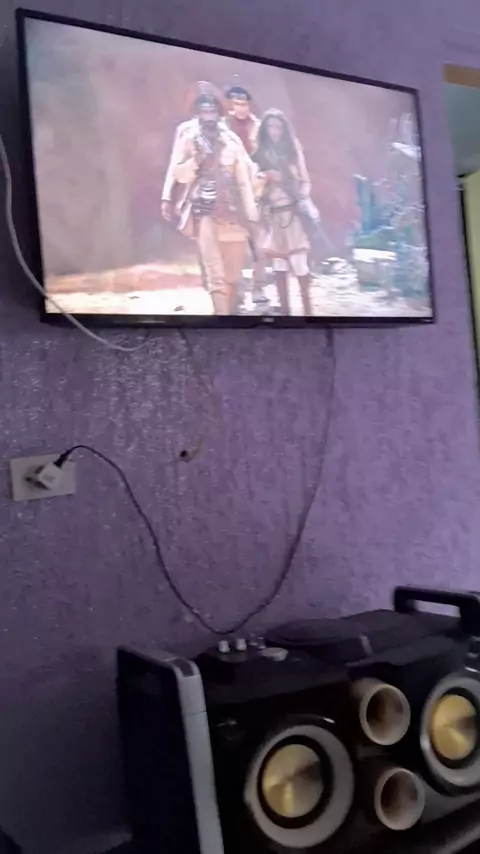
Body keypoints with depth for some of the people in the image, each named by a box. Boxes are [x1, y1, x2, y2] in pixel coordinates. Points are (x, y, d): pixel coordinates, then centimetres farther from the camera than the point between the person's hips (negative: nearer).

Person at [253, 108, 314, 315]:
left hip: (293, 212, -2)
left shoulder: (294, 150, 5)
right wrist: (265, 178, -13)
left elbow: (304, 181, 6)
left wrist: (304, 201, -11)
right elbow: (256, 186, 7)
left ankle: (307, 308, 3)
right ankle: (285, 309, 10)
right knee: (279, 264, 3)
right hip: (272, 214, 2)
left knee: (299, 262, -8)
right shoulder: (261, 154, 7)